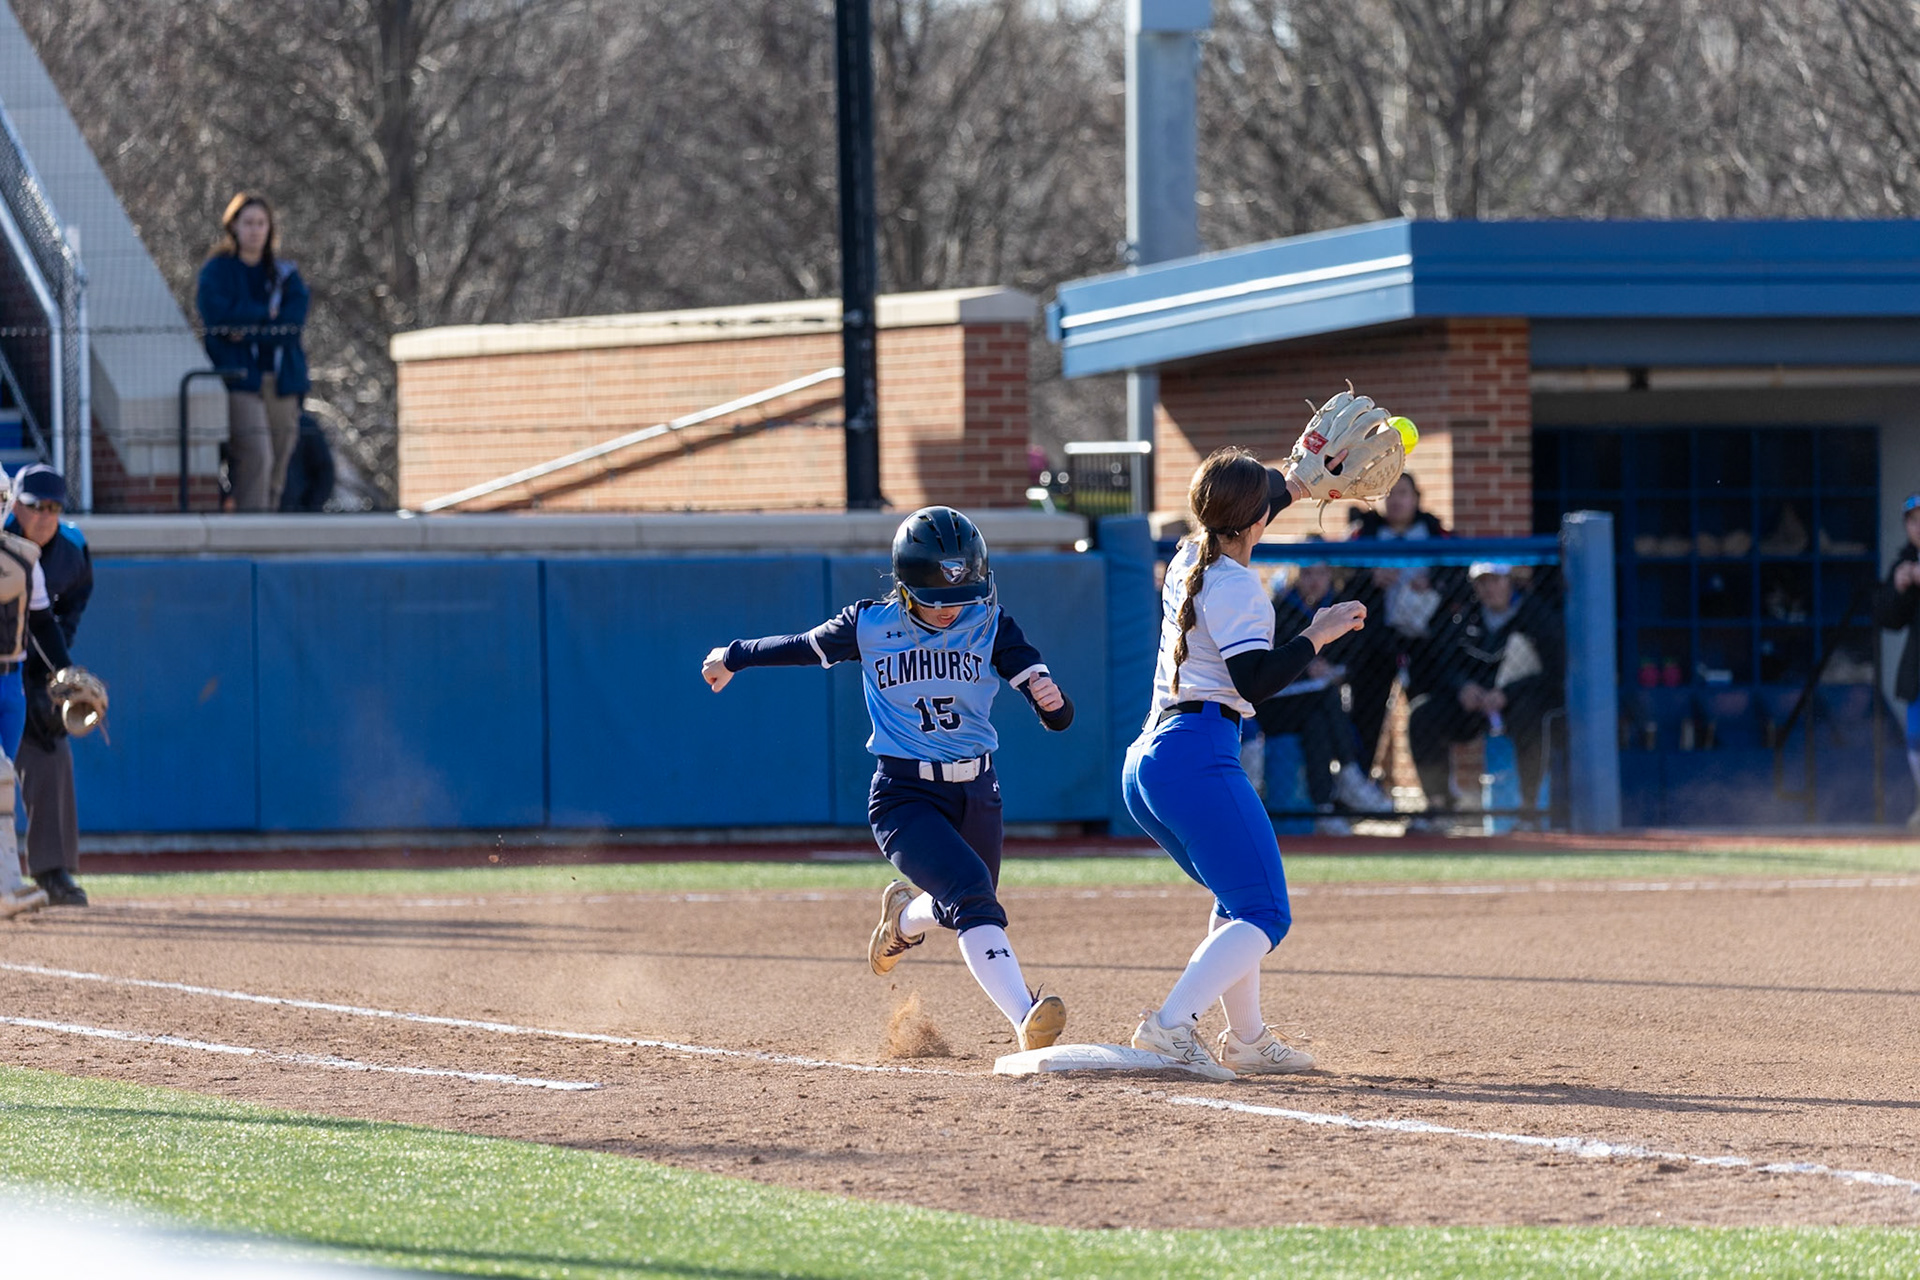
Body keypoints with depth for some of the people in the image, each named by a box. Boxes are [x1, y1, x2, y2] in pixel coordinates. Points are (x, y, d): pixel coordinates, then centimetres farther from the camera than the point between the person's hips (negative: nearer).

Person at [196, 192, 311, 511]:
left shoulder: (285, 275, 17)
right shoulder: (216, 271, 8)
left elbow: (295, 318, 0)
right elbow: (218, 315, -10)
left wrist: (248, 329, -10)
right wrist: (268, 314, -3)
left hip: (282, 379, 4)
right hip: (238, 377, -4)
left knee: (277, 466, -1)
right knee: (256, 457, -21)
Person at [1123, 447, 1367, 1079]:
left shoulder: (1188, 560, 16)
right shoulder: (1237, 586, -10)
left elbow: (1235, 521, 38)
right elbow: (1256, 680, -19)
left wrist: (1303, 482, 42)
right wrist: (1318, 634, -10)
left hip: (1145, 758, 10)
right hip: (1199, 754, -10)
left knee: (1240, 900, 26)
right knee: (1264, 915, -12)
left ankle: (1245, 1039, 27)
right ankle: (1171, 1024, -30)